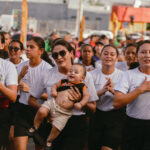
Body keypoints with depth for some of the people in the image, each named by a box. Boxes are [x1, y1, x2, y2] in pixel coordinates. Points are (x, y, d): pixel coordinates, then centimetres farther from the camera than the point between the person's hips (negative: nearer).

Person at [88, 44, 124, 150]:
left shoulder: (122, 75, -1)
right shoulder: (93, 74, 1)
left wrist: (113, 91, -22)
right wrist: (102, 91, -20)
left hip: (115, 117, -1)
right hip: (96, 116, 2)